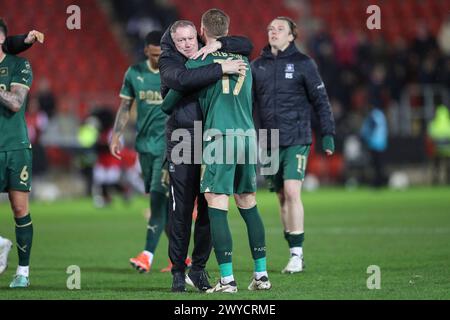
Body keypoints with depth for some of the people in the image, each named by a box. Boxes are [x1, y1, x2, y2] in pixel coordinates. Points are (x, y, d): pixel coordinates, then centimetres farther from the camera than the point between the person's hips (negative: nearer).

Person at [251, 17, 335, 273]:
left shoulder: (303, 63, -1)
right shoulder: (257, 66, 9)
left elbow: (320, 100, 0)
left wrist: (328, 134, -4)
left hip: (297, 139, -4)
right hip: (269, 143, 4)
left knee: (292, 192, -15)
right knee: (282, 197, 7)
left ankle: (297, 253, -12)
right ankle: (294, 253, 14)